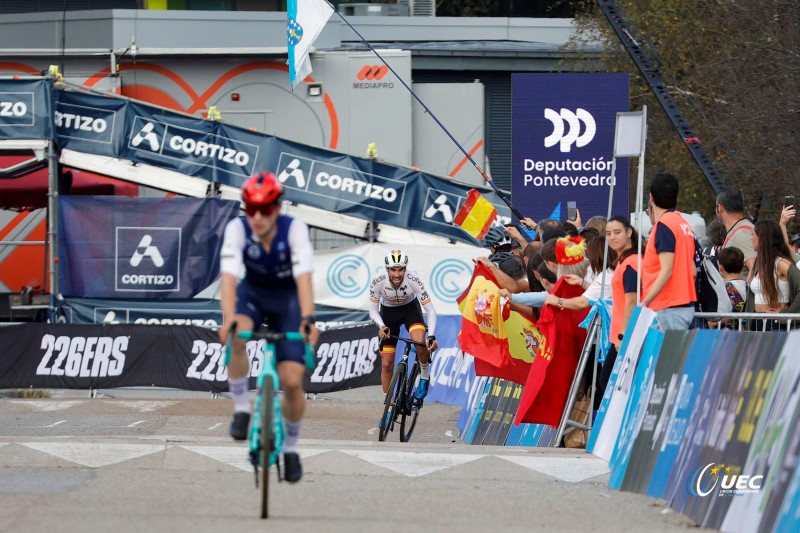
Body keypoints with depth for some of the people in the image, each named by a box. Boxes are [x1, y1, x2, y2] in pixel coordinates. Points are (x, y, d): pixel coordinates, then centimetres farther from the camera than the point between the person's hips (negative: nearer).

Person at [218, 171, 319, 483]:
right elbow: (229, 276, -35)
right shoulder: (237, 229, -25)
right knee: (236, 338, -35)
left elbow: (304, 277, -38)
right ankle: (241, 410, -16)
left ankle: (291, 448, 13)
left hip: (288, 299, -1)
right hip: (253, 295, 1)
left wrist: (308, 319, -52)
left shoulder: (294, 229, -27)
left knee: (292, 381, -11)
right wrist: (228, 319, -51)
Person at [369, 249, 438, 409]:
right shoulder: (378, 281, -29)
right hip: (388, 312, 1)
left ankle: (424, 378, -6)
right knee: (386, 364, -1)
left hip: (410, 309, -1)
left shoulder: (413, 280, -31)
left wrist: (431, 336, -38)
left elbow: (430, 310, -25)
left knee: (421, 342, -32)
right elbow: (373, 310, -15)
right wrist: (381, 326, -35)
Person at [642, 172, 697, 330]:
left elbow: (666, 270, -18)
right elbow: (693, 271, 18)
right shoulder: (683, 223, 16)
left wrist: (645, 302, -19)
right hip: (686, 304, 9)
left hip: (669, 308, -9)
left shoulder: (664, 224, -11)